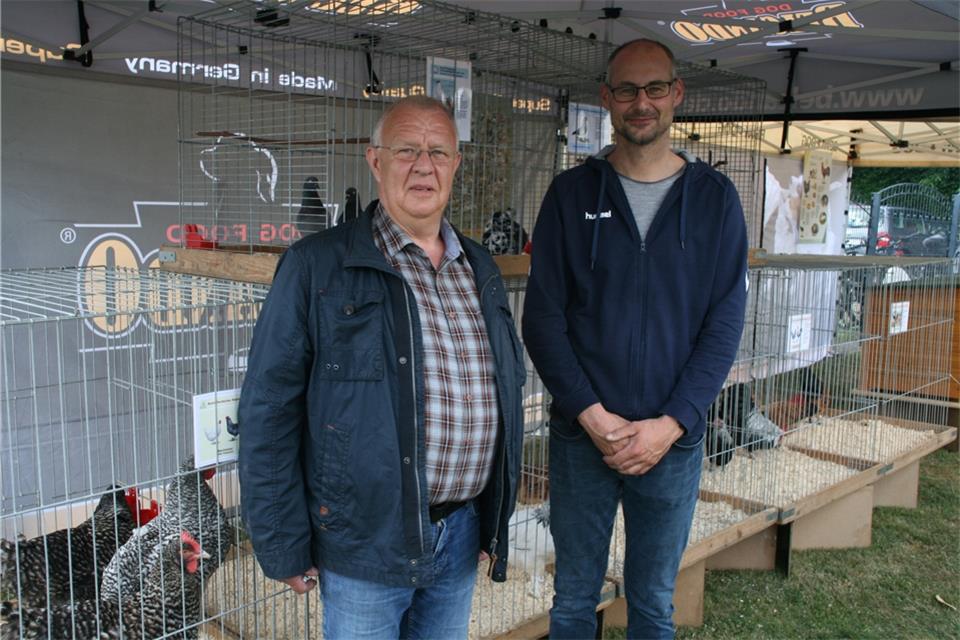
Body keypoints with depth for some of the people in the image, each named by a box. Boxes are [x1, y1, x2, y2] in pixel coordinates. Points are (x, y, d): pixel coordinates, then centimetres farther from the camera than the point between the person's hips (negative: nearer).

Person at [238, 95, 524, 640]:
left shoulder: (481, 269, 8)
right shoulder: (318, 267, -10)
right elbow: (270, 409, -10)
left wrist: (499, 520, 12)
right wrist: (285, 547, -11)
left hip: (464, 534, 5)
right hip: (366, 543, -5)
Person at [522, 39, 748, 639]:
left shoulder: (715, 197, 2)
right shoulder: (572, 193, 0)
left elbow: (725, 323, -2)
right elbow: (542, 317, -4)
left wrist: (671, 424, -12)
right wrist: (591, 415, -13)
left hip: (675, 442, 1)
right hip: (581, 435, 0)